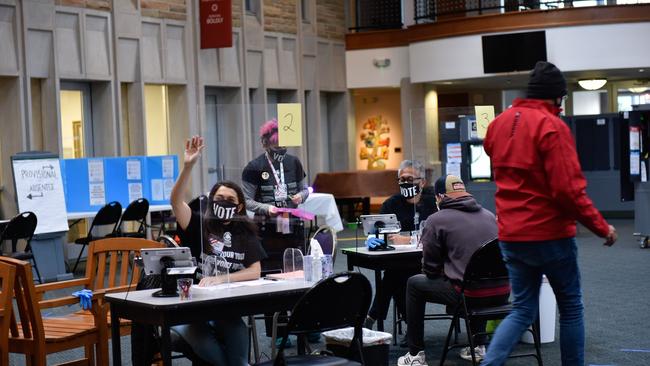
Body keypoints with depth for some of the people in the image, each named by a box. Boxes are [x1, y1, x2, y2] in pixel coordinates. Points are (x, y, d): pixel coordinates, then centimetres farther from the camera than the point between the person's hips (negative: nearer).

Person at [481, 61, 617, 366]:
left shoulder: (499, 123, 7)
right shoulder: (552, 126, -16)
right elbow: (568, 189, -20)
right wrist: (602, 227, -12)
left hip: (510, 236, 6)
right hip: (550, 235, -6)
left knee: (522, 310, 12)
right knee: (571, 307, 11)